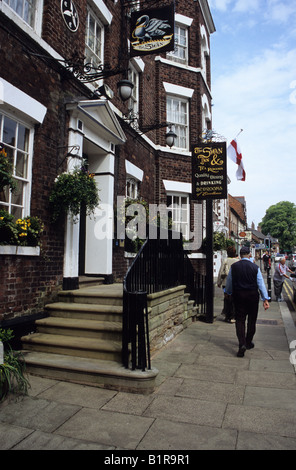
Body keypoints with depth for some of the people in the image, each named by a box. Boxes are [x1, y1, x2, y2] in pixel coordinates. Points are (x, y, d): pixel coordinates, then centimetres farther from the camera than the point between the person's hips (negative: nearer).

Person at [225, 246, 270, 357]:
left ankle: (242, 344, -11)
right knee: (252, 320, 15)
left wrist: (227, 293, 24)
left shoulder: (234, 267, -2)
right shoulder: (255, 267, -6)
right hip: (252, 296, 0)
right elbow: (261, 284, -5)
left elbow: (229, 282, 7)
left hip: (238, 295, 0)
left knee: (240, 320, 2)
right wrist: (265, 299, -1)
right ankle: (248, 342, 27)